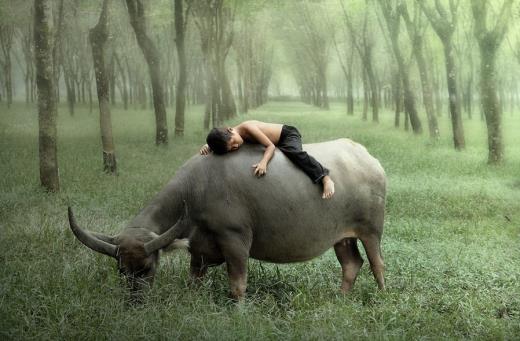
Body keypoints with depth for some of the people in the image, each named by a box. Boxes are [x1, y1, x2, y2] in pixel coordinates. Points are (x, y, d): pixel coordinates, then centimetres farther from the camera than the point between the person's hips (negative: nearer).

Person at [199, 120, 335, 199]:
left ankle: (326, 178, -33)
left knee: (295, 152, -34)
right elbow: (214, 140, 6)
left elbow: (270, 146, -36)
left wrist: (263, 162, -52)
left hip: (288, 133, -8)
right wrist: (207, 146, -15)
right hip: (276, 143, 8)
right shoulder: (227, 138, -15)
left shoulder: (247, 128, -36)